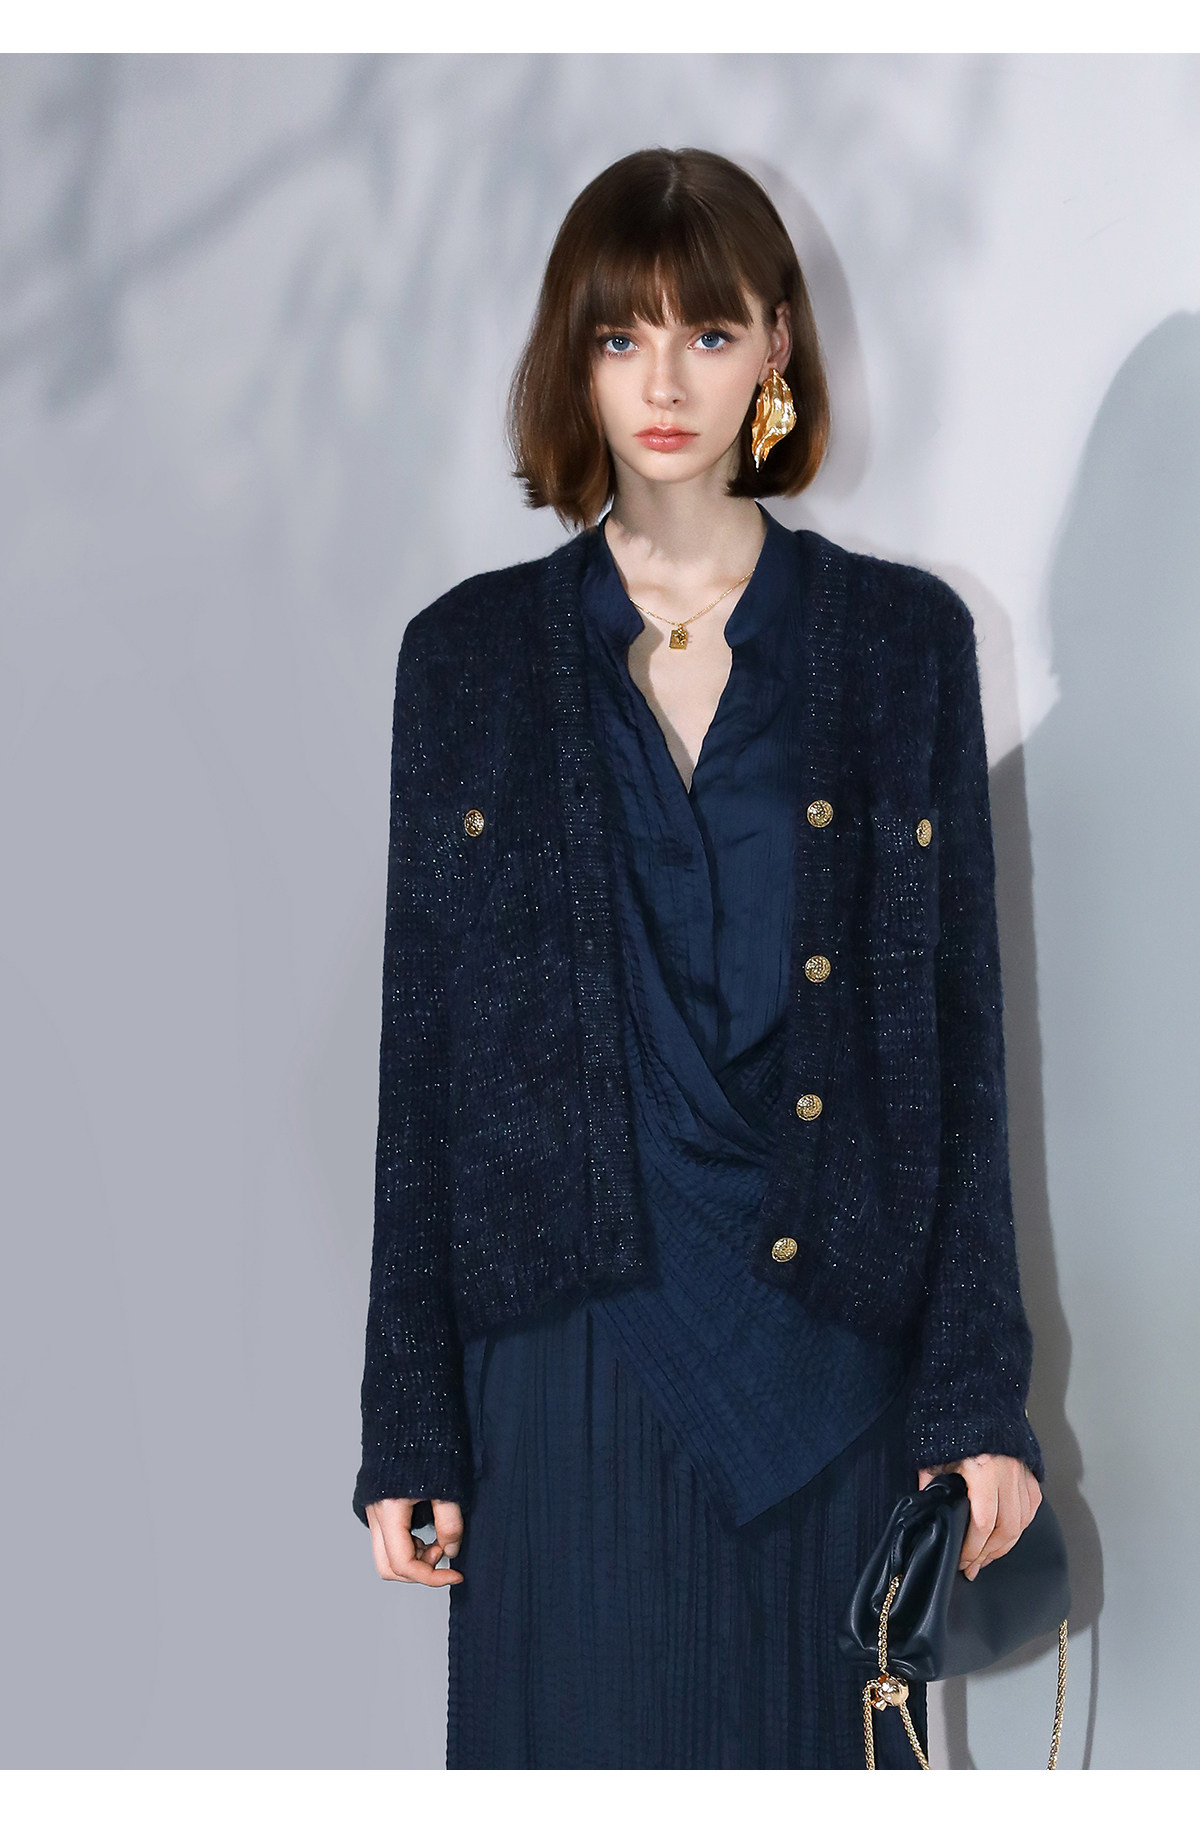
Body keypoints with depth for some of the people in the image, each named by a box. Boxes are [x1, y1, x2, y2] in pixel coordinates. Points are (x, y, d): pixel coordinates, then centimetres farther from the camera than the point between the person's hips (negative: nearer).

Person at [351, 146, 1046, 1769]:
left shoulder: (902, 640, 3)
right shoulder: (469, 656, 3)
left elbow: (960, 1043, 2)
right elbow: (420, 1062, 3)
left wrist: (982, 1392, -3)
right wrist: (405, 1428, 0)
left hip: (827, 1354, 0)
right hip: (570, 1350, 0)